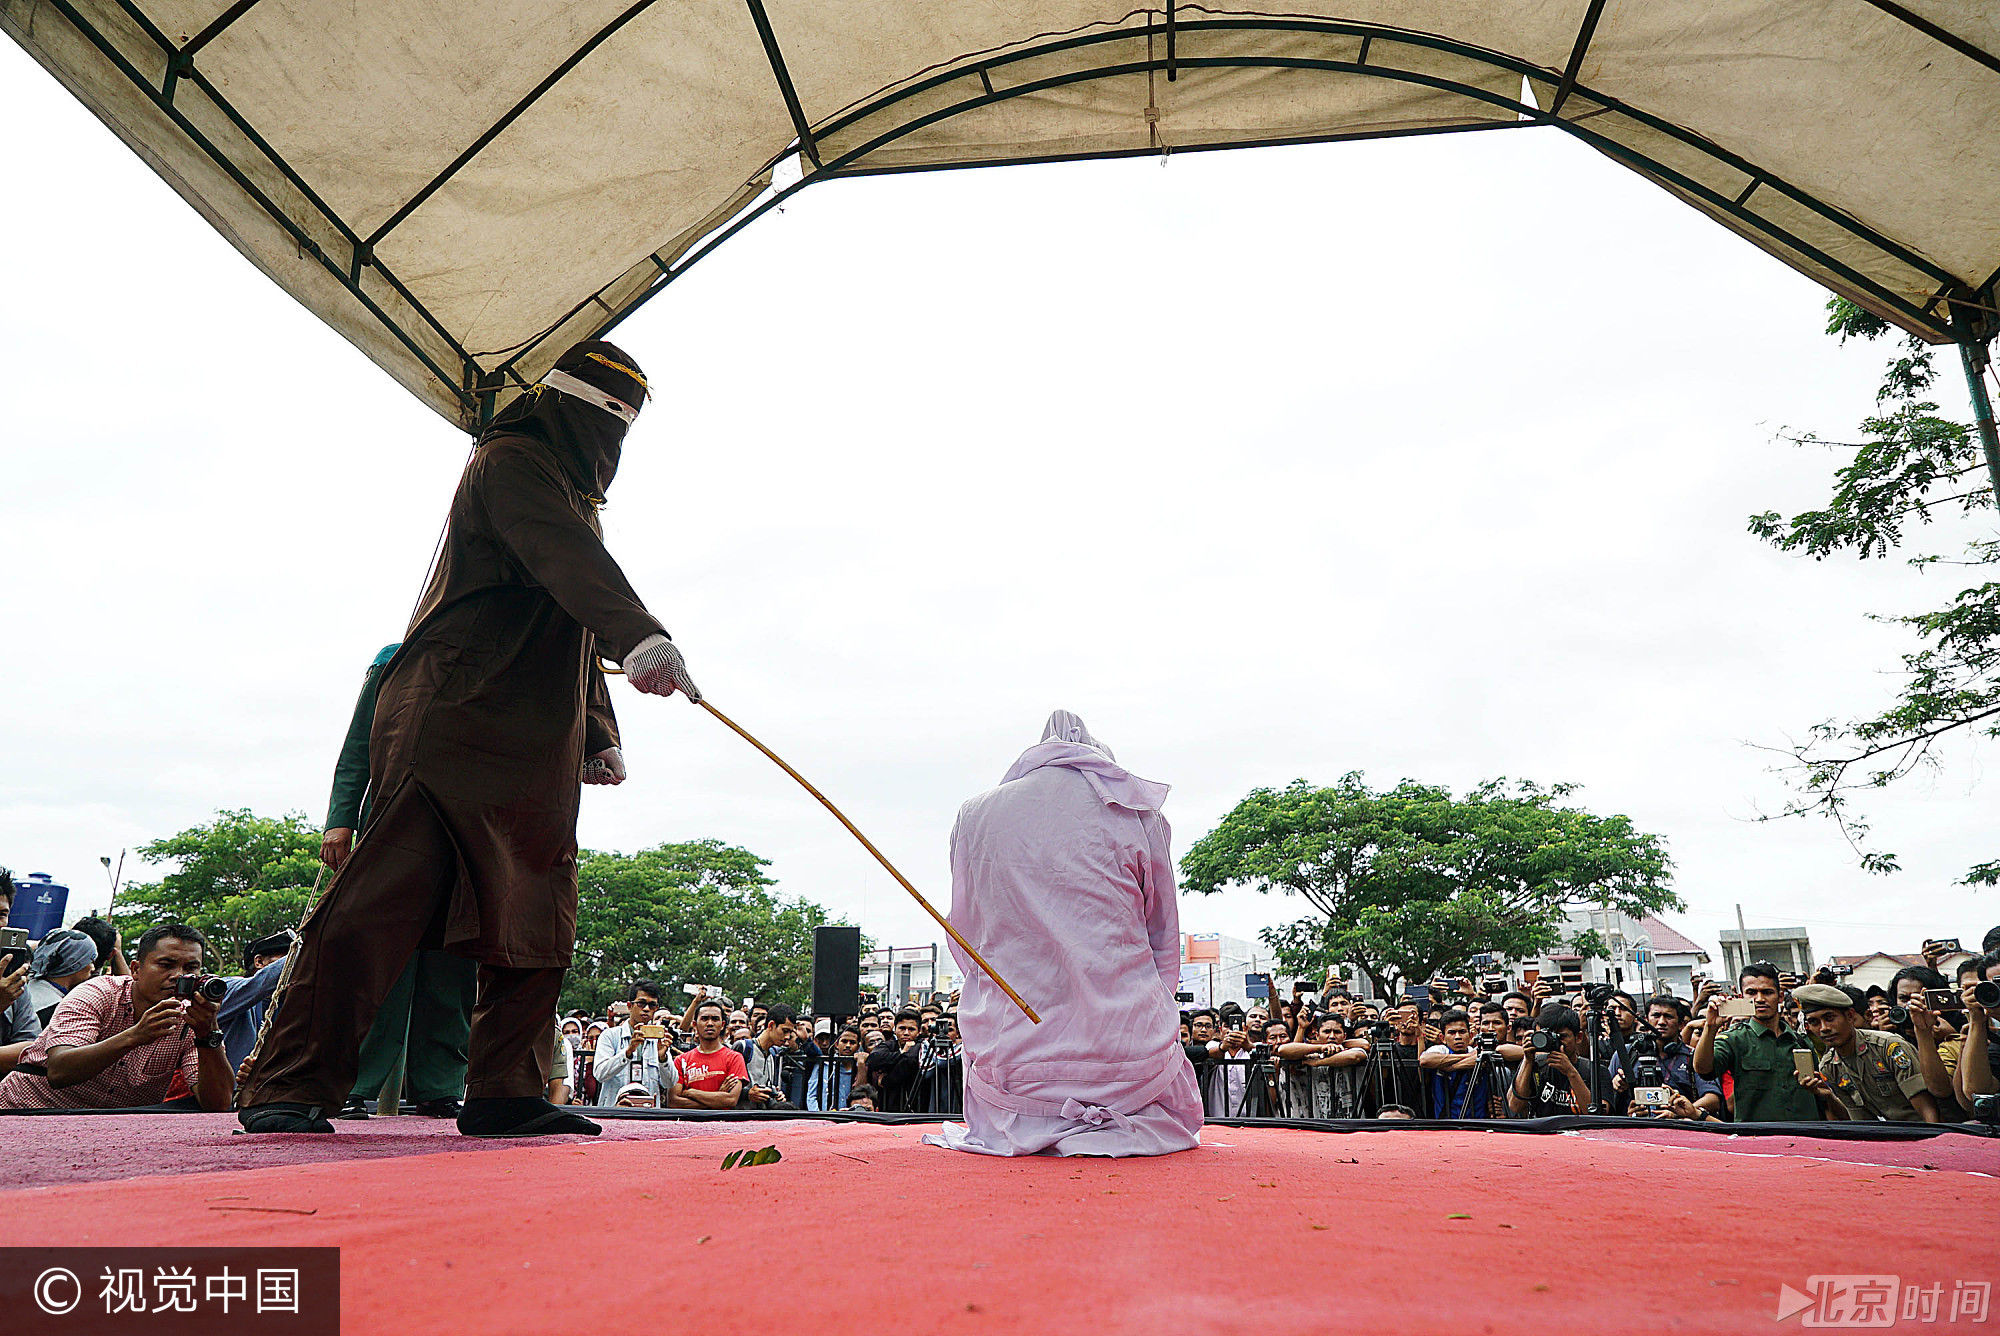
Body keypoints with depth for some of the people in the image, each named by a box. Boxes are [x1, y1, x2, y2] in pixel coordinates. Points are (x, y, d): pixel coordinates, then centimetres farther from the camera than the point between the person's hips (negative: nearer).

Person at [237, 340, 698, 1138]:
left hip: (532, 749, 10)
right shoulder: (510, 461, -1)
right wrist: (638, 635, -39)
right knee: (382, 899, -10)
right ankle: (287, 1086, -1)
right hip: (454, 722, -9)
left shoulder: (569, 490, 28)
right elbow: (567, 559, -24)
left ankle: (503, 1093, 8)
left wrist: (598, 733, 21)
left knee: (536, 920, 4)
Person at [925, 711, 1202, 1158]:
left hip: (1010, 1053, 2)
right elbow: (1165, 943, 9)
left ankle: (1027, 1128, 13)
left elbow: (965, 944, 12)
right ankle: (1123, 1126, 5)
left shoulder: (974, 815, 5)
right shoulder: (1137, 812, 1)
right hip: (1127, 1050, -1)